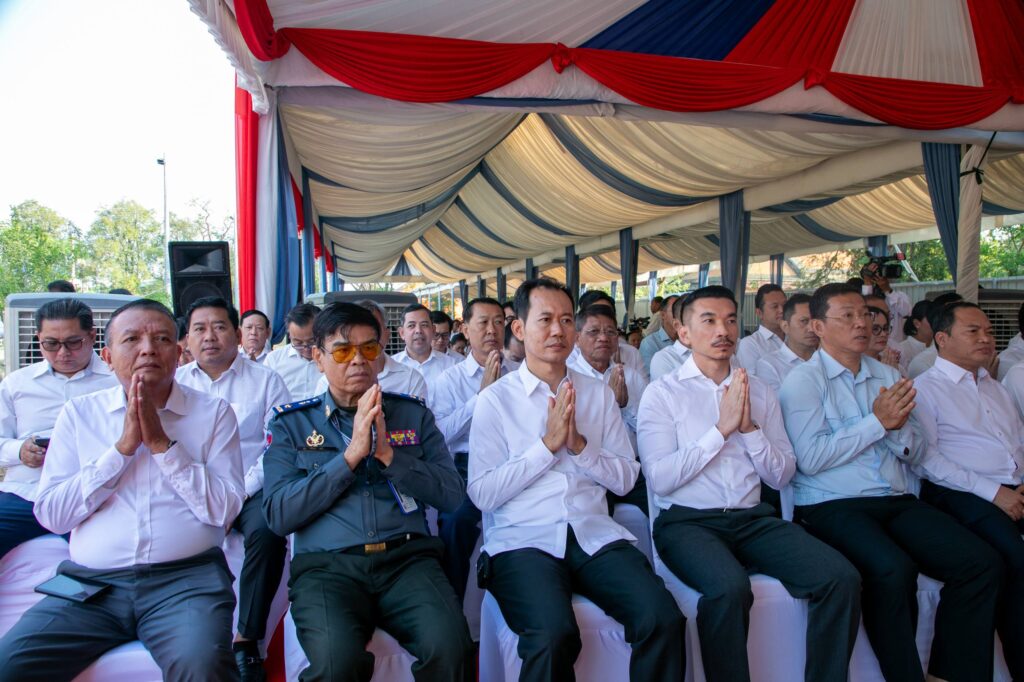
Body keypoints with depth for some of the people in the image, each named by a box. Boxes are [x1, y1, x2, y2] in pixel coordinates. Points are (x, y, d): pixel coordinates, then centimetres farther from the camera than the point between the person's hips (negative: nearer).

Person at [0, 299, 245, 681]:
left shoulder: (213, 413, 5)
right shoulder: (79, 413, 10)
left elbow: (224, 510, -5)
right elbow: (50, 515, 2)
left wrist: (161, 443, -10)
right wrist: (123, 447, -8)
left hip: (187, 578, -2)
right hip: (90, 581, 3)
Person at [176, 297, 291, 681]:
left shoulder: (266, 381, 7)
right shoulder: (174, 384, 16)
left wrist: (242, 490, -16)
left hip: (252, 489, -2)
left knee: (267, 532, -32)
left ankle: (247, 640, -18)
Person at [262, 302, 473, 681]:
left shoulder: (414, 414, 14)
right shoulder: (291, 424, 10)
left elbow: (452, 496, 6)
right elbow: (278, 516, -2)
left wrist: (390, 455, -8)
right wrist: (351, 455, -10)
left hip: (407, 557, 2)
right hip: (326, 564, -1)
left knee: (449, 646, -27)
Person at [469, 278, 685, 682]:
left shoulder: (599, 395, 14)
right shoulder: (495, 399, 2)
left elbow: (625, 479, 9)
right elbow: (482, 494, -6)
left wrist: (579, 445, -8)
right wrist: (548, 444, -10)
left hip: (595, 534, 4)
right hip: (522, 539, -3)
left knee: (663, 617, -22)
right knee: (553, 633, -32)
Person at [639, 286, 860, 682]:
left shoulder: (760, 392, 13)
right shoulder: (662, 393, 1)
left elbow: (782, 476, 9)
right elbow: (659, 479, -11)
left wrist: (750, 428, -8)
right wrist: (722, 428, -13)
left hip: (753, 519, 4)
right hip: (687, 521, -4)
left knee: (843, 578, -18)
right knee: (729, 587, -34)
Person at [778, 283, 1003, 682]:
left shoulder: (887, 376, 17)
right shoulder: (803, 381, -1)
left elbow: (913, 453, 15)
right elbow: (810, 459, -13)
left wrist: (899, 426, -8)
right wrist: (877, 422, -9)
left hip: (898, 501, 6)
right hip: (831, 506, -6)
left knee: (982, 563, -14)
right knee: (894, 571, -32)